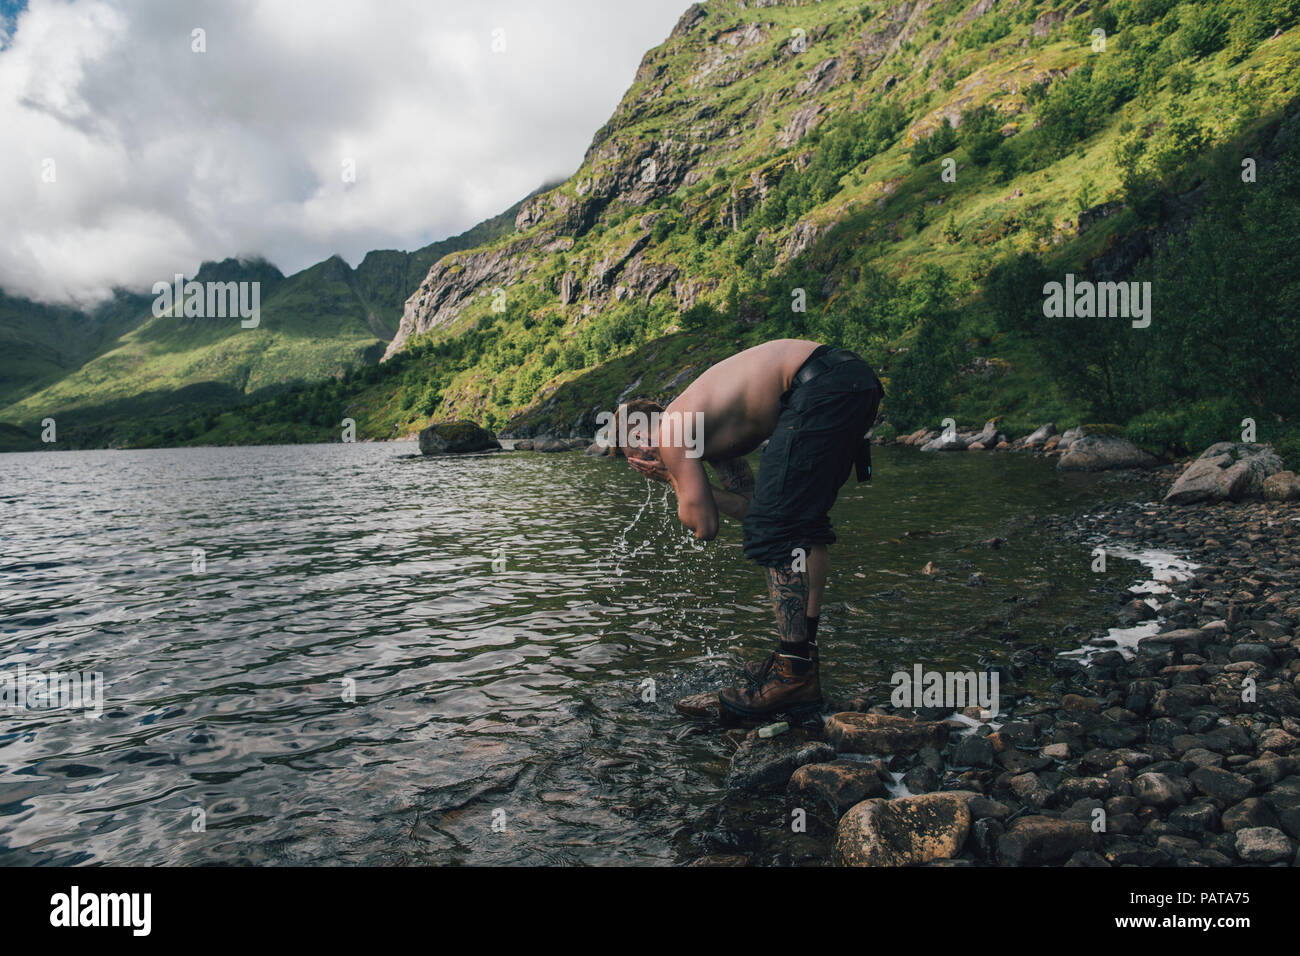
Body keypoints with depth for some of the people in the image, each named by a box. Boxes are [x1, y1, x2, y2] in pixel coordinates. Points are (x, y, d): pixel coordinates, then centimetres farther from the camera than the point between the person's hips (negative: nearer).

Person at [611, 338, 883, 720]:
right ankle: (803, 654, 26)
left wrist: (676, 479, 14)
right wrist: (682, 478, 22)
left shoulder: (670, 432, 1)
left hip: (822, 387, -10)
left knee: (774, 531, -6)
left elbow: (704, 526, -2)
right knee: (804, 524, 20)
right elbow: (749, 505, 26)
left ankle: (794, 674, -2)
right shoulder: (707, 431, 26)